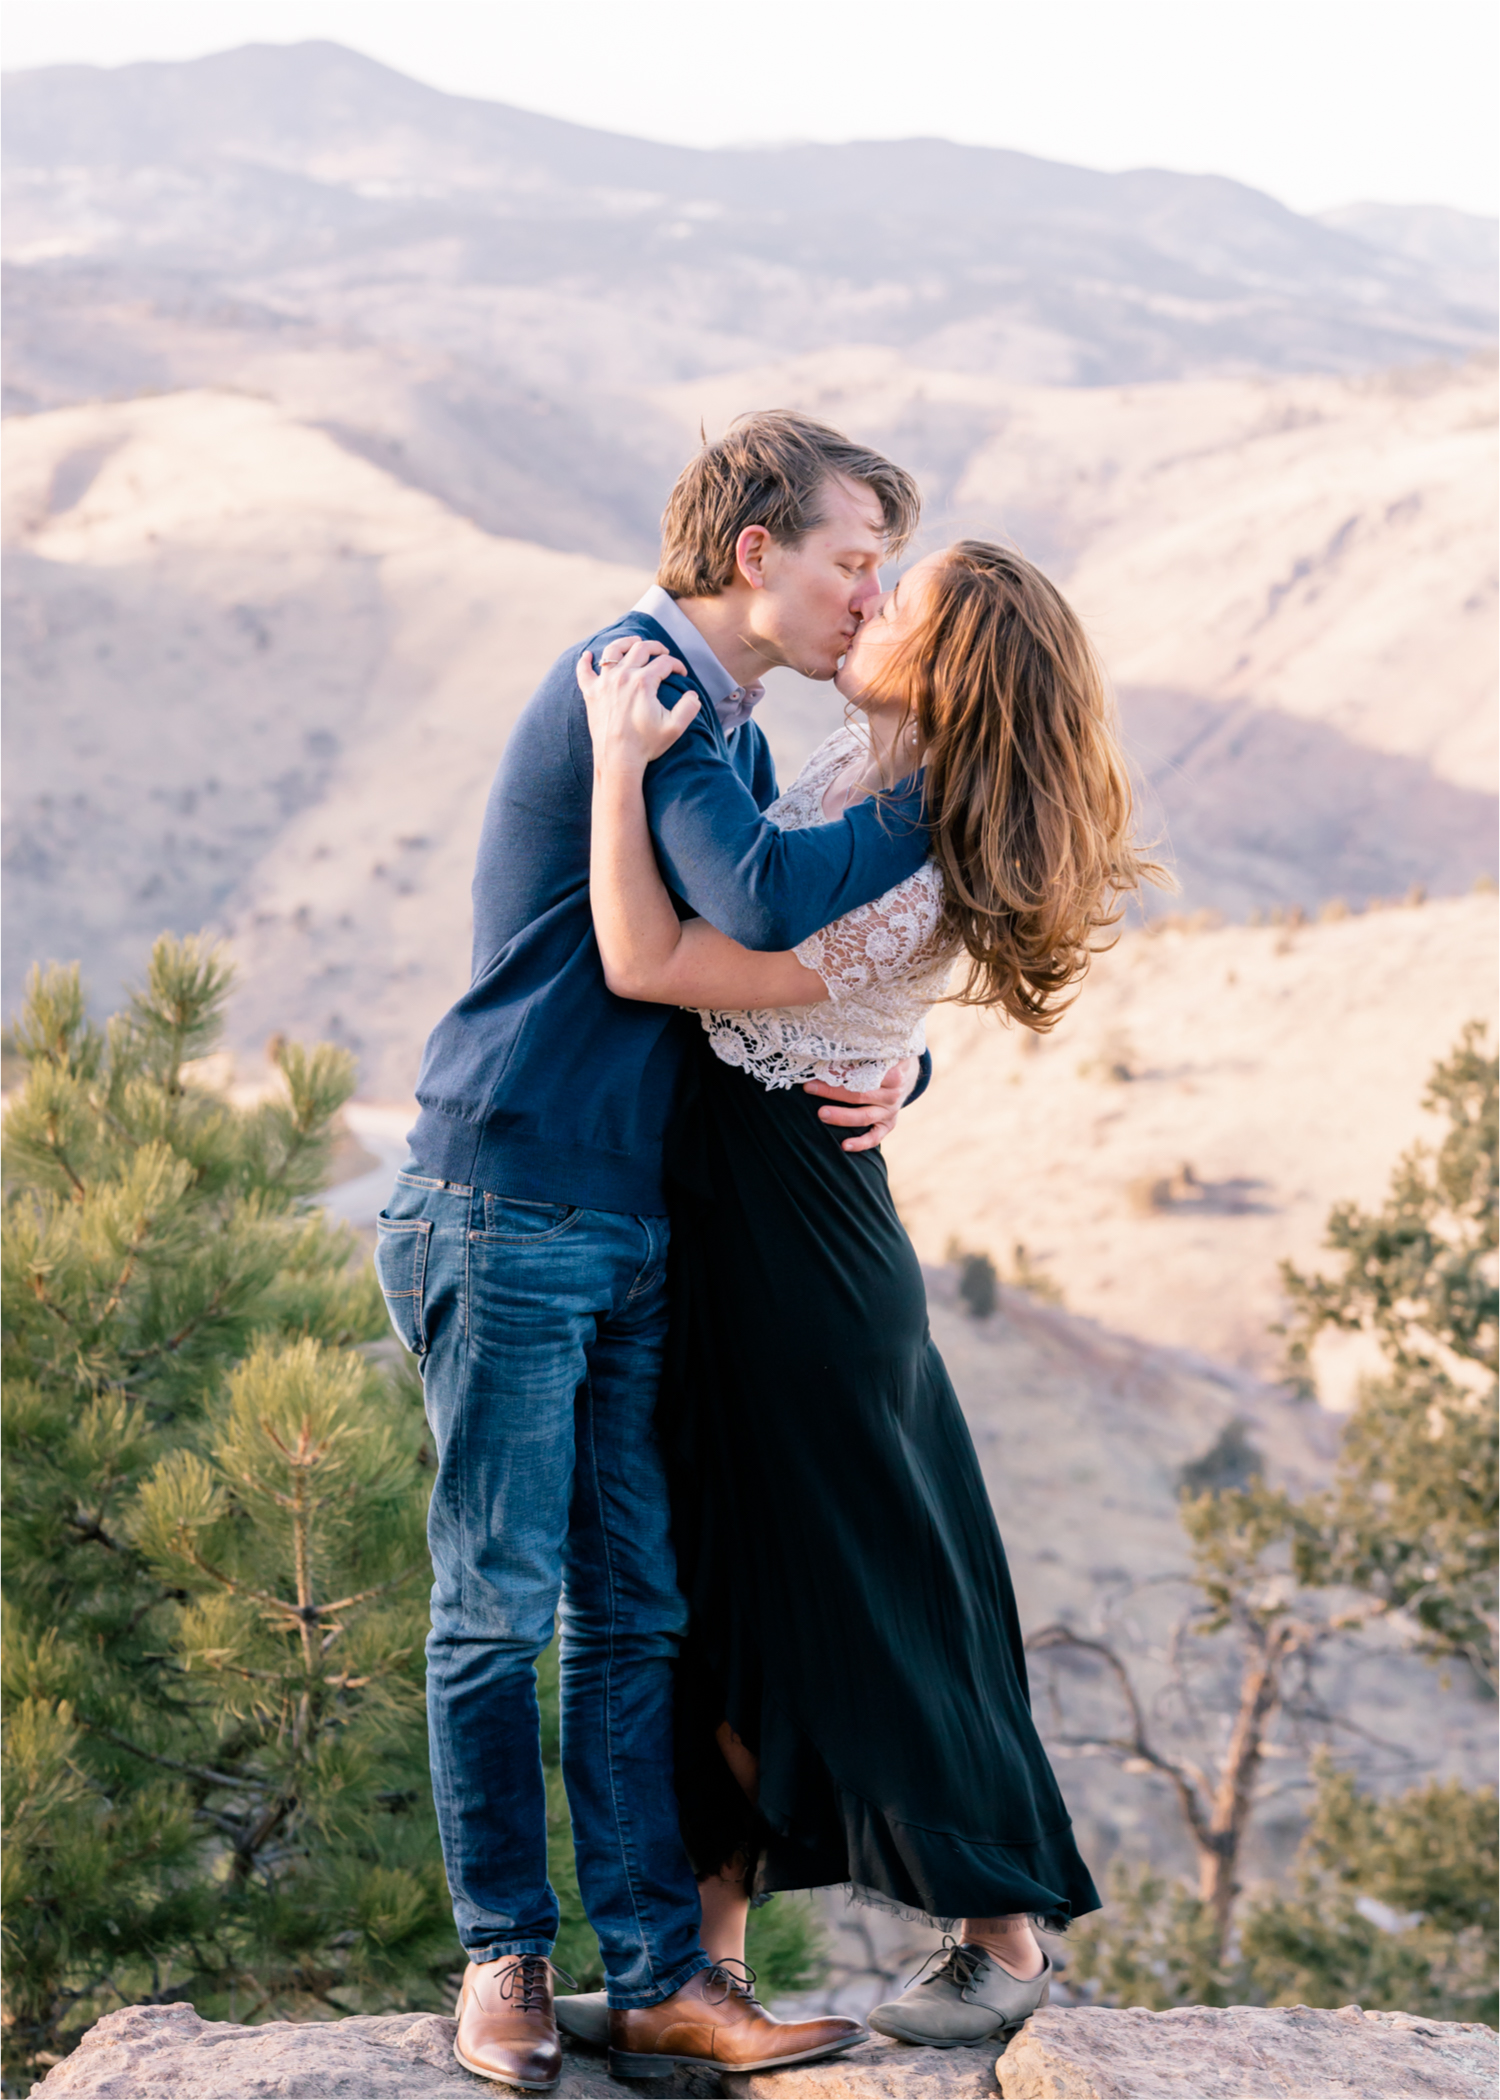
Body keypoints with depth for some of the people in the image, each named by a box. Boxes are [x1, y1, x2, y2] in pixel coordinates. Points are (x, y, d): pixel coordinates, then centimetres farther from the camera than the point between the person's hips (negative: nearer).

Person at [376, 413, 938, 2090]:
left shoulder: (730, 732, 17)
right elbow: (763, 905, -26)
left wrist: (888, 1069, 0)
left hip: (633, 1229, 9)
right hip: (506, 1210, -9)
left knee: (635, 1615, 5)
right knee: (499, 1608, 0)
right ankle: (504, 1955, 12)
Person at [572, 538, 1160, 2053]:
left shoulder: (901, 899, -27)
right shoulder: (862, 774, 0)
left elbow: (643, 963, -28)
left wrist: (622, 757, -25)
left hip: (795, 1244, -9)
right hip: (720, 1236, 9)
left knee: (861, 1590, 2)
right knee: (717, 1586, 14)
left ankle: (1004, 1940, 19)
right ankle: (709, 1952, 25)